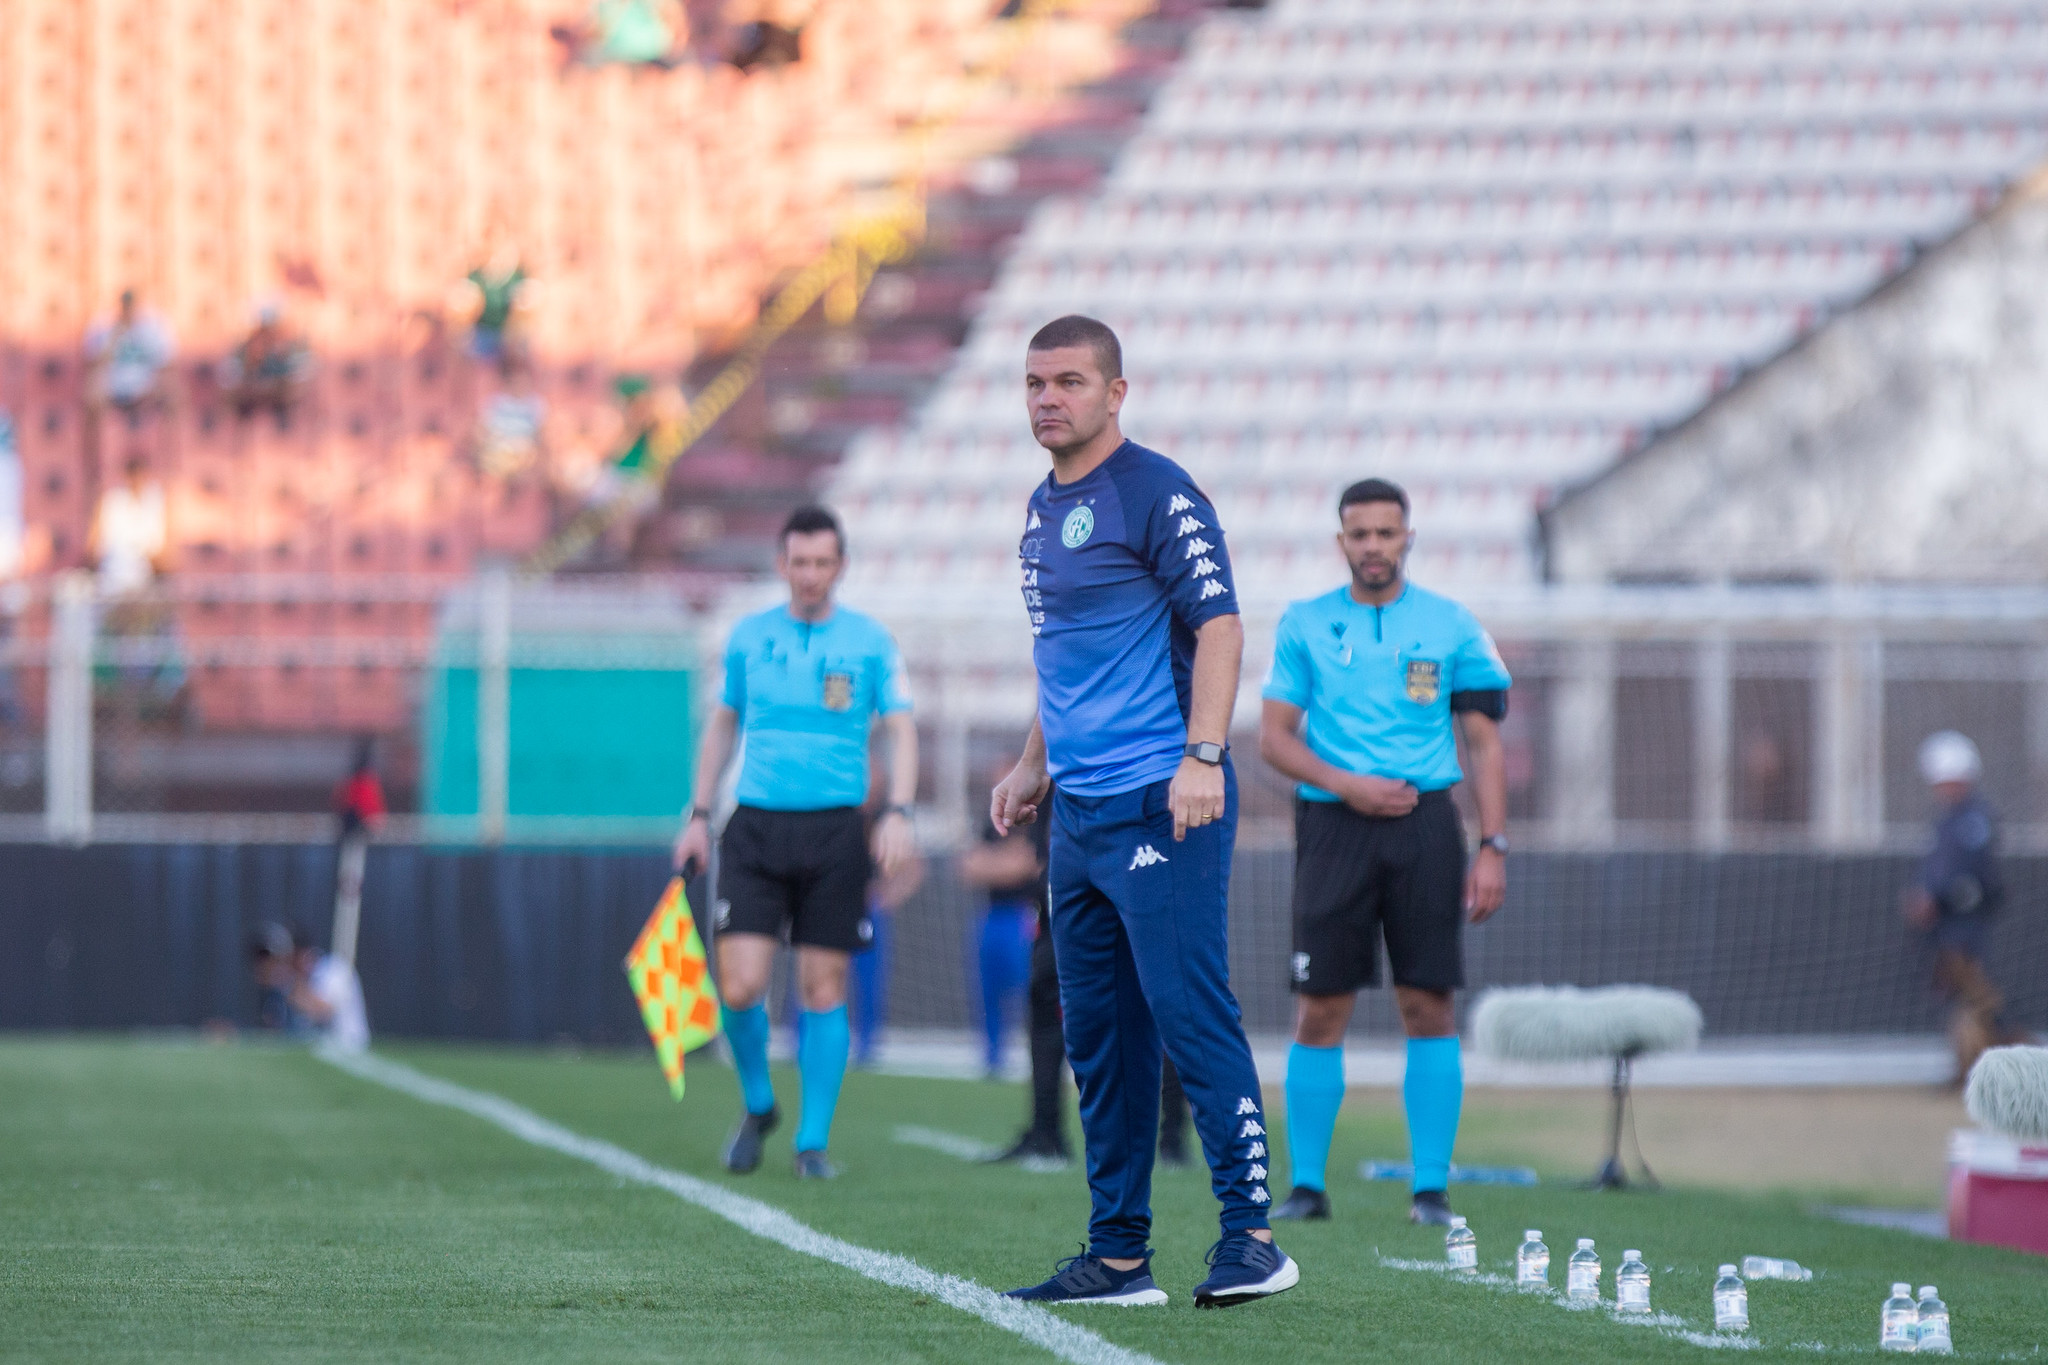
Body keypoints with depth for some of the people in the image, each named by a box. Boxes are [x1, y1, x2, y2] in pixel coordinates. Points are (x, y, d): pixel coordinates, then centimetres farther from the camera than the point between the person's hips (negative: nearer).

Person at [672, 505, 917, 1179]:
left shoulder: (870, 642, 2)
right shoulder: (749, 637, 7)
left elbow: (902, 732, 0)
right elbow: (722, 724, 18)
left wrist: (897, 812, -15)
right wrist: (698, 816, 13)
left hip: (835, 832, -1)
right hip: (756, 827, 1)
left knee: (823, 990, -1)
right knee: (740, 985, -9)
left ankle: (813, 1142, 9)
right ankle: (758, 1106, 17)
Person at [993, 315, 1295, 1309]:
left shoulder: (1157, 493, -8)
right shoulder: (1044, 507, 18)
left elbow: (1218, 625, -14)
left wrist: (1203, 757, -23)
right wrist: (1033, 767, 25)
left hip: (1160, 806, -9)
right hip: (1079, 810, 9)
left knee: (1192, 1017, -11)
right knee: (1099, 1037, 9)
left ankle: (1250, 1235, -8)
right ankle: (1118, 1255, 13)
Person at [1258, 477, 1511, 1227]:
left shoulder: (1451, 626, 7)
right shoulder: (1305, 625, 7)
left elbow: (1484, 744, 7)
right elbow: (1274, 736, 6)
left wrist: (1493, 847, -2)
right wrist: (1345, 785, -10)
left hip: (1424, 824, 0)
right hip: (1333, 824, 0)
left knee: (1428, 1006, -3)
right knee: (1321, 1010, -2)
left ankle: (1431, 1187, 1)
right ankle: (1306, 1182, 5)